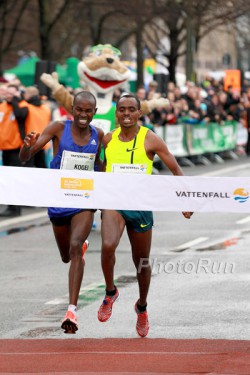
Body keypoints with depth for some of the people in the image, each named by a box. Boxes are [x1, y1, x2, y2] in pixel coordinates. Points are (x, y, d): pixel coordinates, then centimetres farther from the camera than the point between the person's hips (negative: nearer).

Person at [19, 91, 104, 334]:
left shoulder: (98, 136, -1)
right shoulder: (59, 129, -9)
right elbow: (24, 157, -16)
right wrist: (28, 144, -38)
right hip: (59, 201, 1)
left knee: (75, 247, -24)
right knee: (67, 256, 18)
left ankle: (72, 309, -28)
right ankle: (82, 248, 58)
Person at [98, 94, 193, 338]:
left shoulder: (150, 139, -6)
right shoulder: (108, 139, 3)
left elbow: (175, 169, 0)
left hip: (141, 207, -1)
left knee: (142, 262, 11)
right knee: (108, 246, -28)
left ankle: (142, 306, 38)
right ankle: (110, 292, -3)